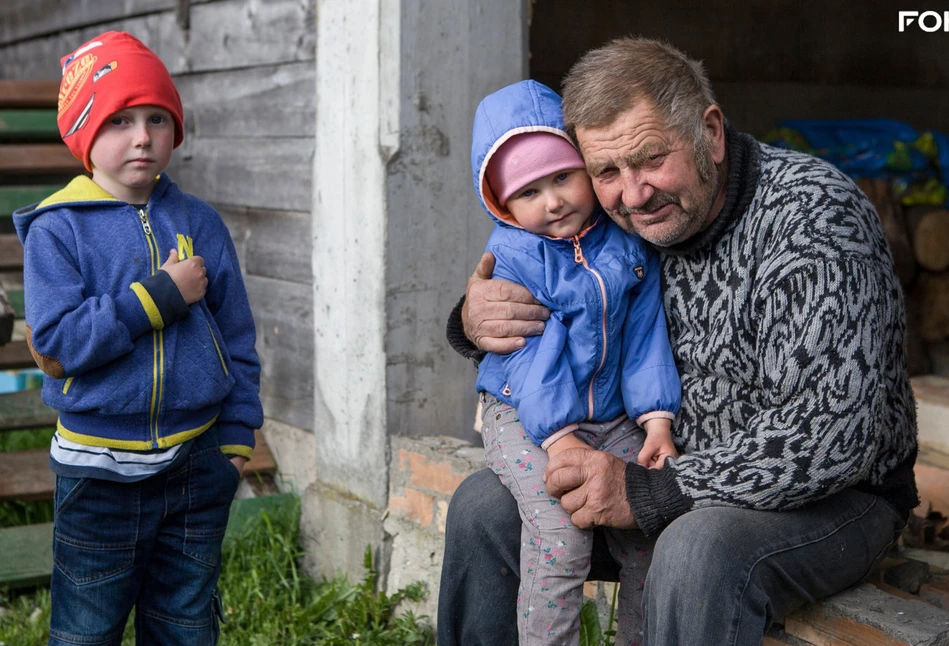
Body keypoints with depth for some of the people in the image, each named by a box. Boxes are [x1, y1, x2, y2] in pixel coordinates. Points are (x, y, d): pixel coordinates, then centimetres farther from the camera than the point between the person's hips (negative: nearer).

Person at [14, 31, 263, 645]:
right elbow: (58, 338, -19)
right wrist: (159, 295, -21)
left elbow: (237, 336, 8)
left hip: (197, 458, 3)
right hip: (99, 465, -3)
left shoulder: (200, 223, 3)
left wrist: (239, 431, 4)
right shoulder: (56, 229, -8)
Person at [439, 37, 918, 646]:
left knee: (699, 550, -37)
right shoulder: (622, 223, -4)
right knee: (484, 504, 0)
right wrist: (475, 324, -15)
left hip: (833, 498, -6)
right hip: (669, 470, 7)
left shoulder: (813, 213, -23)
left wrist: (649, 493, -30)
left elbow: (833, 436, -31)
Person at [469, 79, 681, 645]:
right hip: (525, 418, -4)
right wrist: (561, 441, -24)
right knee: (562, 531, -23)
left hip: (613, 420, 4)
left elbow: (645, 335, 2)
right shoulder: (511, 257, -11)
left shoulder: (627, 243, 1)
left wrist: (658, 419, -7)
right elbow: (531, 354, -17)